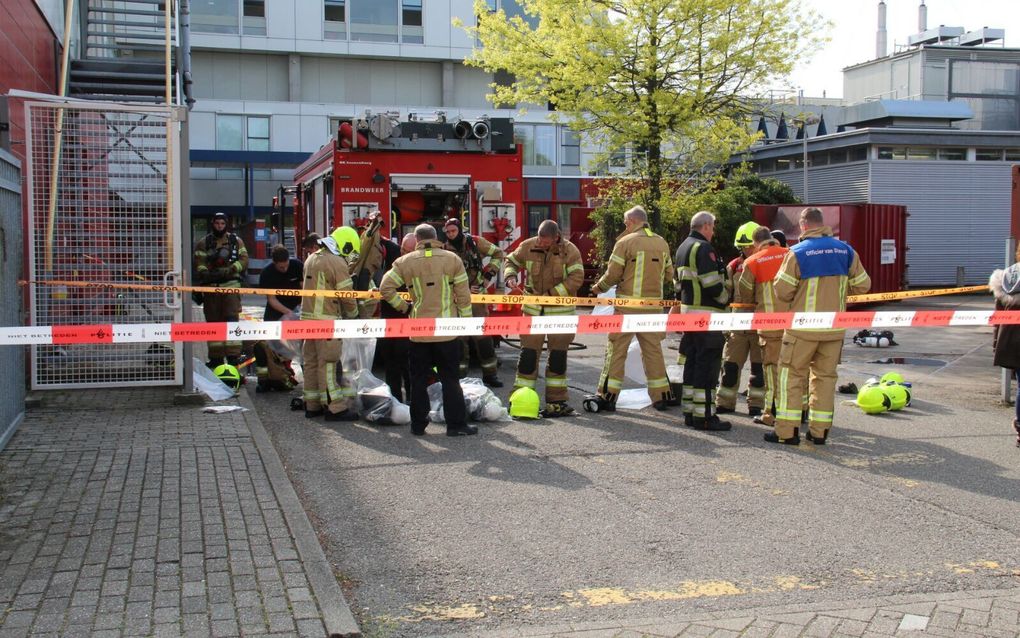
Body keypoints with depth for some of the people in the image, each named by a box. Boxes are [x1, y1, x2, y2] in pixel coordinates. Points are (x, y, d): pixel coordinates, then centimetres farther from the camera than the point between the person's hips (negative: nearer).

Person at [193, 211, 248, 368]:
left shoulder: (236, 241, 11)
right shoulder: (203, 243, 11)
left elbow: (244, 259, 2)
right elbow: (199, 263, 1)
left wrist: (230, 270, -15)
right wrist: (205, 273, -19)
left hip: (231, 284, -2)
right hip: (211, 286, 2)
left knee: (231, 319, -11)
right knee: (213, 321, 6)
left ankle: (233, 355, -11)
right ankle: (216, 356, 12)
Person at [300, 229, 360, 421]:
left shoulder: (312, 259, 14)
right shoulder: (337, 263, -12)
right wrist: (353, 315, 8)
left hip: (308, 317, 8)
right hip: (326, 321, -8)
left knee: (311, 362, 13)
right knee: (328, 364, -6)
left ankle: (312, 405, 20)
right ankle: (335, 408, -2)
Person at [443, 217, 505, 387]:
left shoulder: (475, 242, -4)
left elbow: (497, 253, 7)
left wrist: (488, 274, -1)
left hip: (477, 295, 0)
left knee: (483, 334, 0)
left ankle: (489, 374, 7)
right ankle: (460, 374, 13)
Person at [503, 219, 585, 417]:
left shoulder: (570, 251, -9)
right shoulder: (528, 246, -3)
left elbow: (576, 278, -17)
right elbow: (511, 261, 13)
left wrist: (551, 294, -22)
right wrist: (510, 276, -9)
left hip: (560, 311, -1)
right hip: (533, 309, 1)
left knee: (558, 355, 7)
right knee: (528, 353, -1)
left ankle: (556, 401, 17)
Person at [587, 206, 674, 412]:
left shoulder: (625, 242, -8)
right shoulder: (662, 244, 8)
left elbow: (612, 274, -8)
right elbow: (669, 274, 12)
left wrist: (599, 287, 10)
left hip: (628, 304, -5)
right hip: (653, 305, 5)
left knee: (616, 348, 1)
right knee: (653, 349, 12)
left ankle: (607, 395, 2)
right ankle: (660, 396, 15)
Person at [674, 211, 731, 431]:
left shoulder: (683, 248, 18)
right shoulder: (703, 248, -14)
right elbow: (712, 283, -21)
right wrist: (725, 299, -4)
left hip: (688, 311, 10)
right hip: (706, 314, -10)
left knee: (692, 362, 14)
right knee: (708, 364, -7)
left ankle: (690, 412, 19)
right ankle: (704, 416, -7)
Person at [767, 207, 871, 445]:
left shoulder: (798, 252, -10)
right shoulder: (845, 250, 3)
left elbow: (782, 291, -11)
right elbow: (862, 285, 8)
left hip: (803, 327, -4)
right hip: (834, 327, 4)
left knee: (792, 374, 5)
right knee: (825, 376, 12)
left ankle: (787, 431, 3)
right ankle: (819, 431, 14)